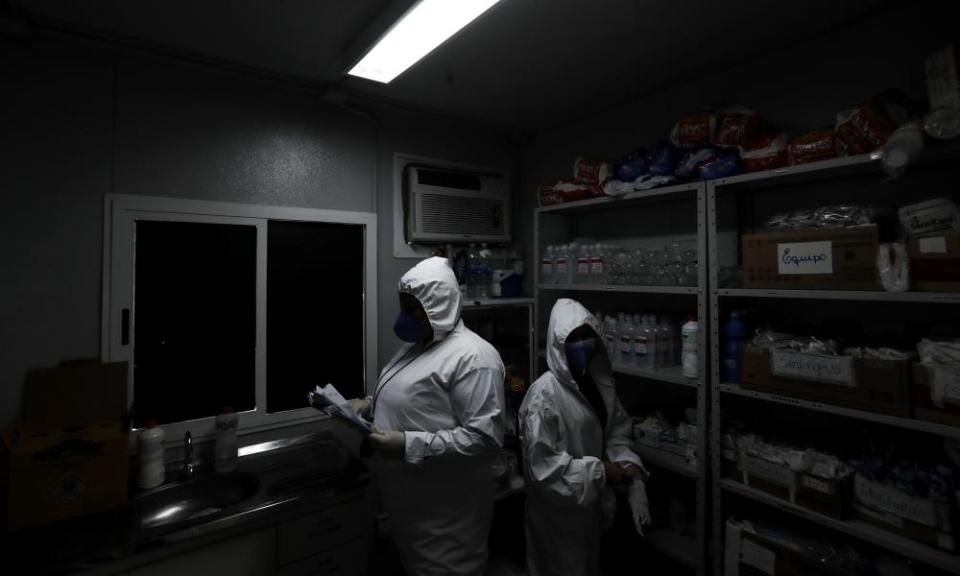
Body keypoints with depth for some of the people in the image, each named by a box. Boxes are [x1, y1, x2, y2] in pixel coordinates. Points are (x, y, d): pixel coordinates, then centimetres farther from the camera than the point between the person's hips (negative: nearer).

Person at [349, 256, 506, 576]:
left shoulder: (473, 357, -23)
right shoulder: (416, 345, 7)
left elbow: (485, 438, -27)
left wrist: (410, 445, -29)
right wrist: (368, 405, 2)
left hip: (446, 513, -9)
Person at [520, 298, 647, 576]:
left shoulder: (600, 383, -2)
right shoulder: (544, 393, -26)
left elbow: (617, 428, 9)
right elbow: (540, 463, -27)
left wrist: (626, 461, -9)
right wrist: (599, 471, -24)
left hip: (591, 502, 7)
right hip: (557, 509, -7)